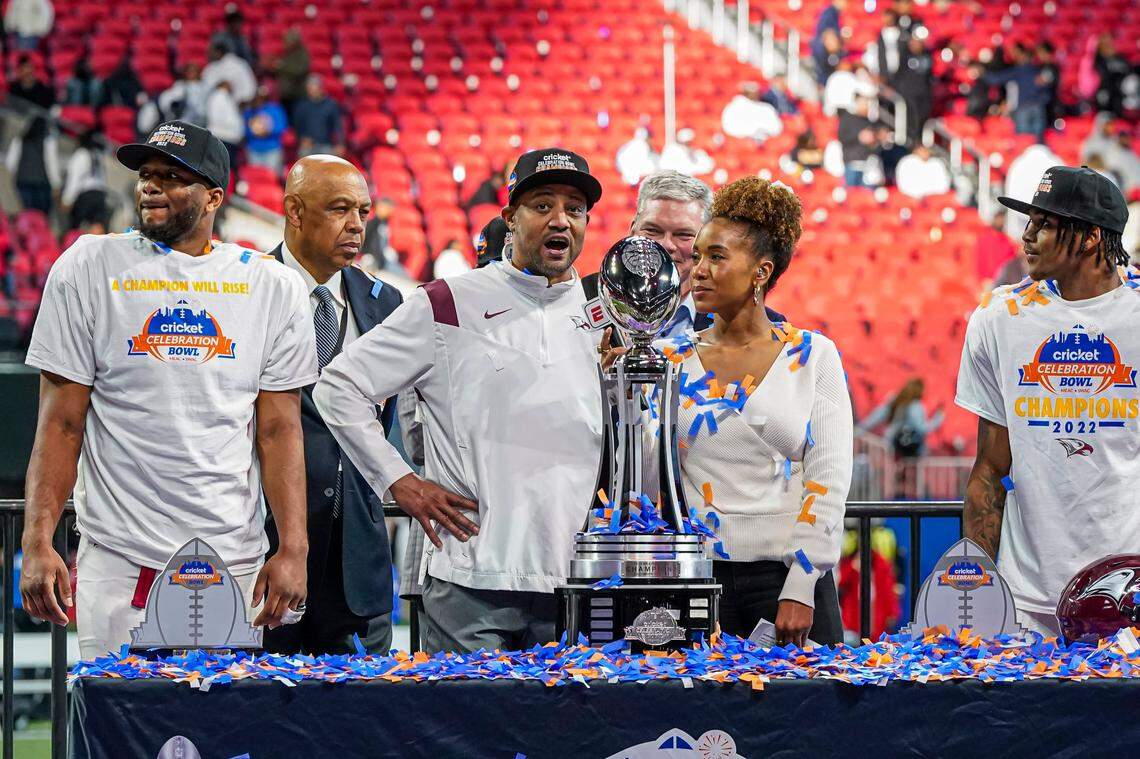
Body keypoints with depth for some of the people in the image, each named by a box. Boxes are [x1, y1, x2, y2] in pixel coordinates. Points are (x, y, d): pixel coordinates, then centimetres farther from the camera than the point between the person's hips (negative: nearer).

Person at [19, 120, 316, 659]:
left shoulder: (271, 287, 6)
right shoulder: (88, 269, 3)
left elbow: (279, 430, 5)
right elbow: (61, 422, 1)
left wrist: (293, 549, -6)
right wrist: (38, 542, -9)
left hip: (234, 565, 1)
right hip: (118, 565, -1)